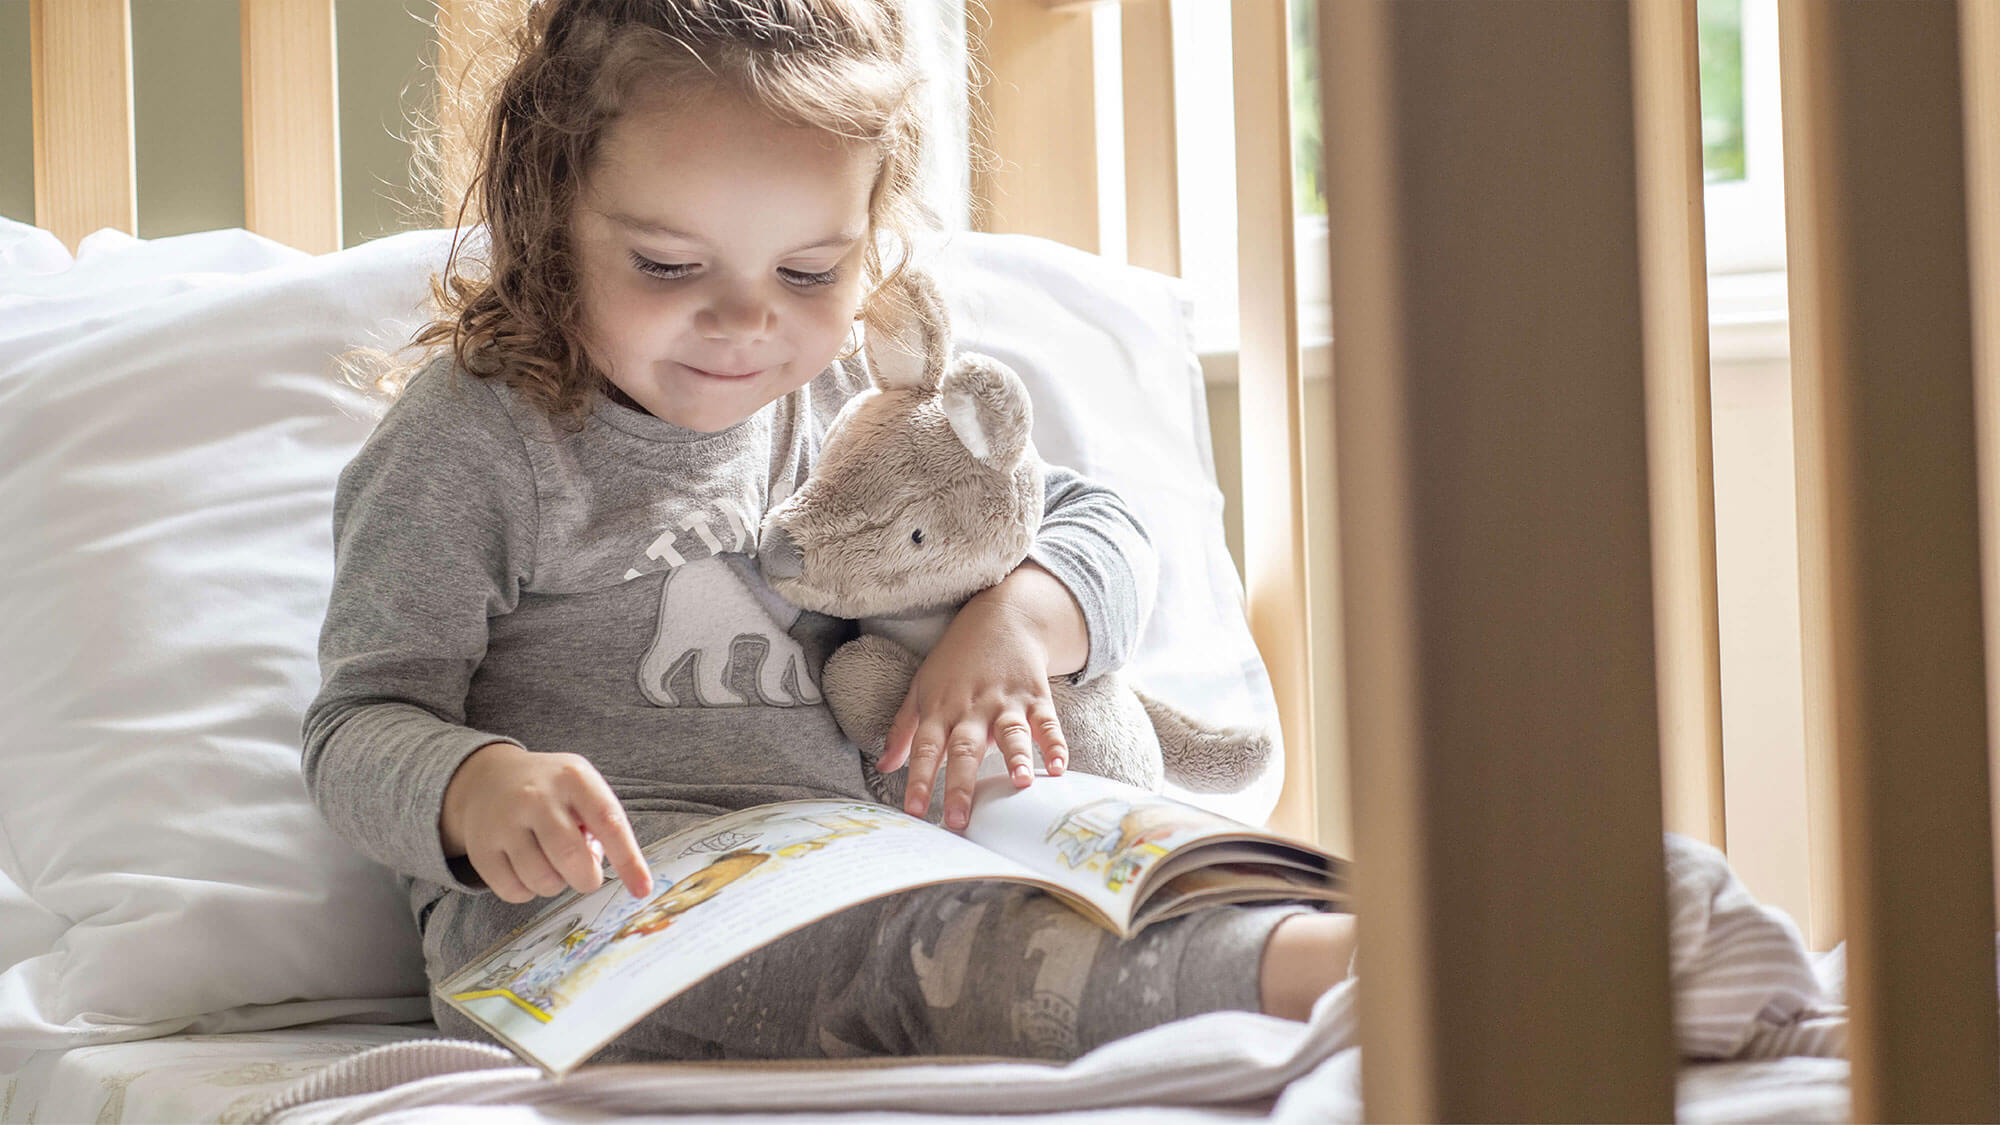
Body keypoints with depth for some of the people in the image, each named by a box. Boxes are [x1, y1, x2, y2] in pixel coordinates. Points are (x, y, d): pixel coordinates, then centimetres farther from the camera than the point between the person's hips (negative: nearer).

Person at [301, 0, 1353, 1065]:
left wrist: (1021, 616, -4)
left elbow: (1102, 529, 21)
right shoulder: (474, 436, -2)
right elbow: (362, 726, -6)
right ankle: (1310, 971, -53)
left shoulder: (849, 407, 14)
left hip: (832, 878, 7)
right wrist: (475, 787, -31)